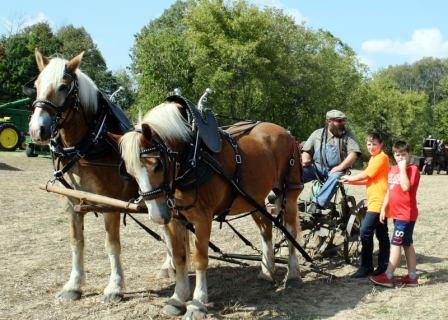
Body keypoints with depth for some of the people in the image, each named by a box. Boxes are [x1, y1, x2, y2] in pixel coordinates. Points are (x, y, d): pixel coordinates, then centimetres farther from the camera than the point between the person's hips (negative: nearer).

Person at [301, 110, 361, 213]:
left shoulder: (347, 135, 6)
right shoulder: (317, 134, 13)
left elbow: (353, 154, -5)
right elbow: (306, 151, 15)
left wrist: (340, 167, -18)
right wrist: (305, 160, -9)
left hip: (335, 170, -2)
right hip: (317, 168, 2)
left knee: (335, 177, -38)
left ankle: (317, 203, -45)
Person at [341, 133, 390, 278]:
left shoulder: (382, 157, -11)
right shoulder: (373, 159, 19)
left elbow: (367, 174, -15)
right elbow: (368, 180, 17)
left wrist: (350, 178, -2)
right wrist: (351, 182, 5)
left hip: (378, 201, -10)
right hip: (374, 201, 10)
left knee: (365, 231, -13)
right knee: (382, 235, 12)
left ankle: (366, 267, -6)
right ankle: (383, 266, 18)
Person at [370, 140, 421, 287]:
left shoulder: (413, 169, -12)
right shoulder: (393, 169, 11)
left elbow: (406, 187, -28)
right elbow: (389, 190, 16)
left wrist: (403, 168, -22)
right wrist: (383, 208, 12)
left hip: (406, 214, -8)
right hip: (397, 213, 8)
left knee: (396, 243, -6)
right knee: (407, 244, 12)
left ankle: (388, 277, -2)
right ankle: (412, 277, 19)